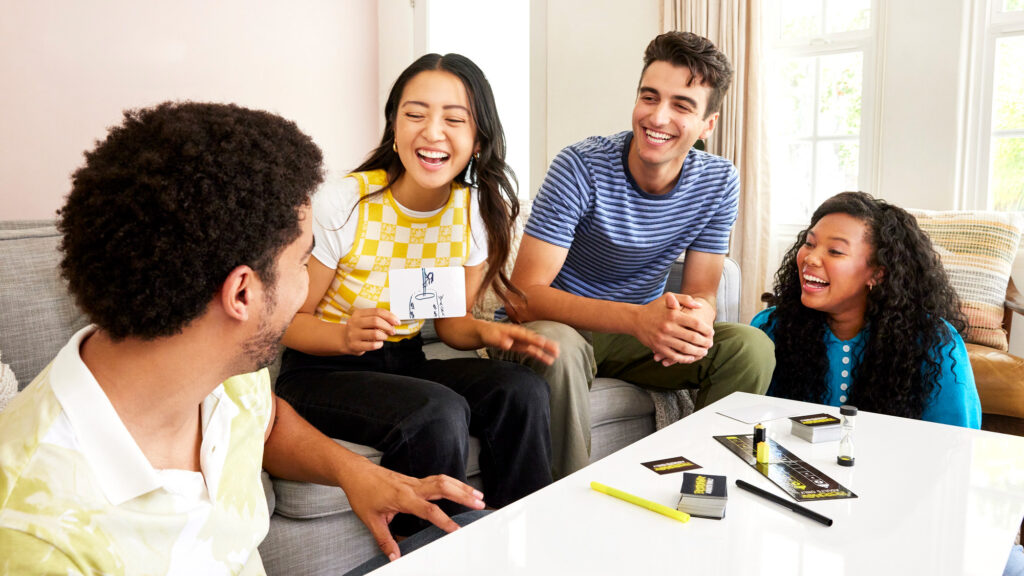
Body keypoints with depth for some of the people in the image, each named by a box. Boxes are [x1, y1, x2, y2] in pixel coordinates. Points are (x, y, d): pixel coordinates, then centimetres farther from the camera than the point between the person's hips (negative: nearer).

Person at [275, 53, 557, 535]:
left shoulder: (479, 213, -4)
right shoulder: (343, 204, -17)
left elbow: (450, 320, 5)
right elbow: (290, 320, -10)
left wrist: (485, 331, -18)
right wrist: (346, 336, -31)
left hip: (405, 363, 5)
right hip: (321, 373, -4)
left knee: (523, 391, -21)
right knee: (438, 414, -32)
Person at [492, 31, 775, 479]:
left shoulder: (718, 183, -7)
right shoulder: (581, 167, -22)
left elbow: (701, 294, -4)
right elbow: (523, 297, -27)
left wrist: (695, 322, -31)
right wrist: (637, 318, -42)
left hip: (641, 332, 4)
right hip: (560, 324, -4)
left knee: (750, 347, -17)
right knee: (556, 345, -37)